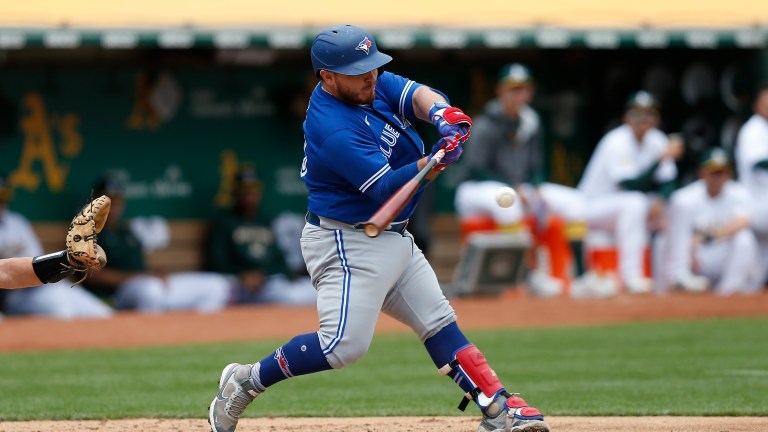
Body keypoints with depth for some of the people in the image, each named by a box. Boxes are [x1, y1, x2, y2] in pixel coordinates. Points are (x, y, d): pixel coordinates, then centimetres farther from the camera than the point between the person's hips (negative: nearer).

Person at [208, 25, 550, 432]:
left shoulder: (371, 84, 1)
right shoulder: (335, 131, -25)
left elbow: (416, 94, -9)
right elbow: (385, 188, -24)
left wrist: (440, 112, -32)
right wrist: (434, 161, -37)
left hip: (392, 238, 10)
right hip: (346, 244, -10)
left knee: (438, 321, 8)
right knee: (344, 343, -18)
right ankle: (246, 381, -2)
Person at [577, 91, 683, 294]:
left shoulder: (657, 140, -1)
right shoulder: (617, 142, -23)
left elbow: (667, 181, -2)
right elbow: (631, 185, -32)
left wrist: (660, 201, -24)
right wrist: (662, 157, -37)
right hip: (592, 207, -7)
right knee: (634, 203, -36)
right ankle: (631, 277, -37)